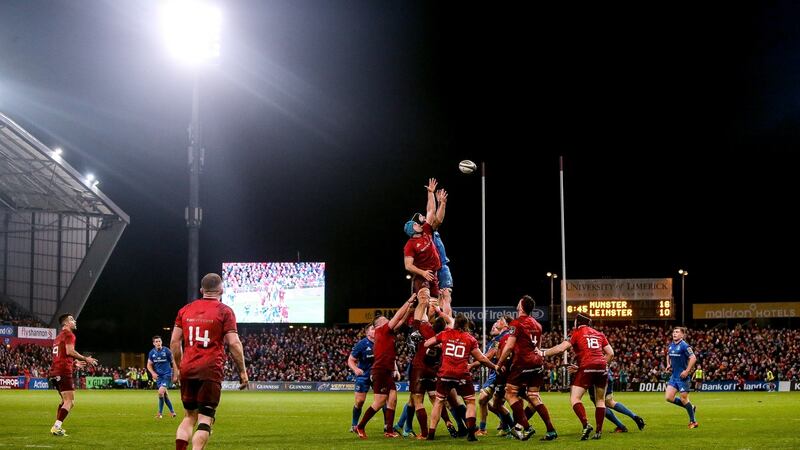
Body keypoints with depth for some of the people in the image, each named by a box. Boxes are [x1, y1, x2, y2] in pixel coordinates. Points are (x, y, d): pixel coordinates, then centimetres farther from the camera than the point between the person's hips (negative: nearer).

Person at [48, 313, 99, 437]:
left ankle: (57, 427, 17)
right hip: (64, 372, -10)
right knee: (70, 402, -10)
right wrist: (85, 359, -11)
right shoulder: (69, 335, -6)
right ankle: (56, 427, -19)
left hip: (54, 371, 10)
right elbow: (69, 351, -20)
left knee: (65, 400, 21)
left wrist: (75, 362, 30)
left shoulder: (59, 337, 24)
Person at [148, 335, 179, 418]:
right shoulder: (152, 353, 2)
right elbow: (149, 365, 10)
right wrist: (153, 373, -9)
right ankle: (172, 411, 22)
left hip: (167, 375, -5)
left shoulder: (167, 351, -9)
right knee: (164, 394, 7)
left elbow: (173, 363, -1)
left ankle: (160, 413, -6)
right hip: (158, 376, 5)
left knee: (161, 392, -19)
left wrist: (175, 375, -2)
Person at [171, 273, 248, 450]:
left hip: (187, 369, 4)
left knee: (189, 416, 16)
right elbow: (234, 343, -7)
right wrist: (242, 371, 0)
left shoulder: (185, 310, 11)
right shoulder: (224, 311, -1)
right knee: (205, 419, -2)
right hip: (210, 370, -4)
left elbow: (174, 341, 11)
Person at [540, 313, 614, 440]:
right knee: (600, 400, 16)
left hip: (587, 368, -5)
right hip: (602, 368, 5)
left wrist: (543, 353, 7)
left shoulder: (578, 333, 7)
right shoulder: (600, 334, 22)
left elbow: (561, 348, -1)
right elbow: (610, 353, 16)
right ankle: (599, 431, 11)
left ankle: (586, 425, -23)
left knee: (574, 398, -4)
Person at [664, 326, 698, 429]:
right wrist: (668, 364, 11)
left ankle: (693, 421, 14)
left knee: (684, 399, -2)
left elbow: (693, 358, -20)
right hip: (674, 376, 8)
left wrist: (687, 371, -22)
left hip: (682, 376, -8)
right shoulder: (670, 345, 9)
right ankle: (690, 407, 19)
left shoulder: (684, 346, -14)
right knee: (668, 397, 0)